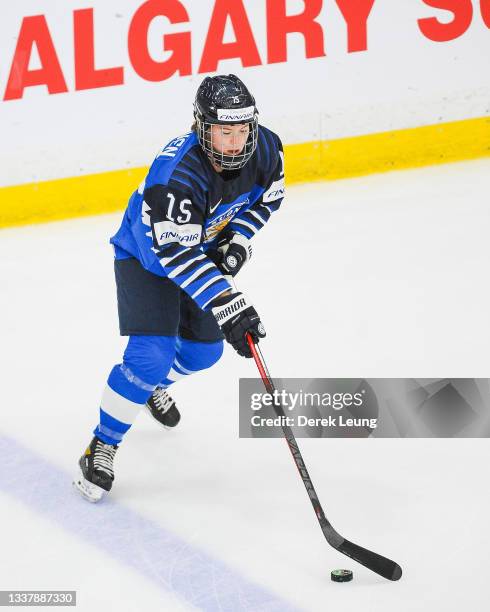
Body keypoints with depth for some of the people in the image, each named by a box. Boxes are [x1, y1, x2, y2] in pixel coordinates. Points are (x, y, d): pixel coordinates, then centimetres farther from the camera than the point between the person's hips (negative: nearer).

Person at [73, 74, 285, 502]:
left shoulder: (265, 148, -21)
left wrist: (236, 242, -14)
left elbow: (268, 197, 2)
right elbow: (176, 254, -42)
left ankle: (154, 385, 51)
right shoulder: (176, 174, -41)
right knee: (152, 354, -21)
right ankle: (102, 446, -4)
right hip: (146, 254, -7)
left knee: (205, 349, 17)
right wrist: (230, 307, -47)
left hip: (204, 247, 7)